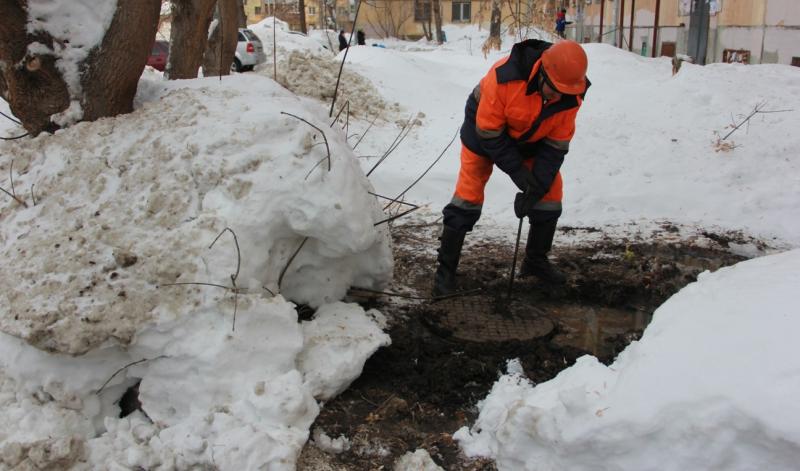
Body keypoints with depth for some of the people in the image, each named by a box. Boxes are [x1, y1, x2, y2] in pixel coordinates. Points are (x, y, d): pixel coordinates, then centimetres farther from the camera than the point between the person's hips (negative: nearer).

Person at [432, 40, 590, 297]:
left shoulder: (572, 94, -24)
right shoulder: (503, 77, -39)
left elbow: (556, 144, -15)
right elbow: (488, 133, -28)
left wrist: (538, 185, -24)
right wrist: (518, 172, -29)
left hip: (533, 139, 4)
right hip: (484, 130, -4)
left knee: (550, 193, 0)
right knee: (468, 197, -10)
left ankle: (536, 261, 20)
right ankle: (445, 268, -1)